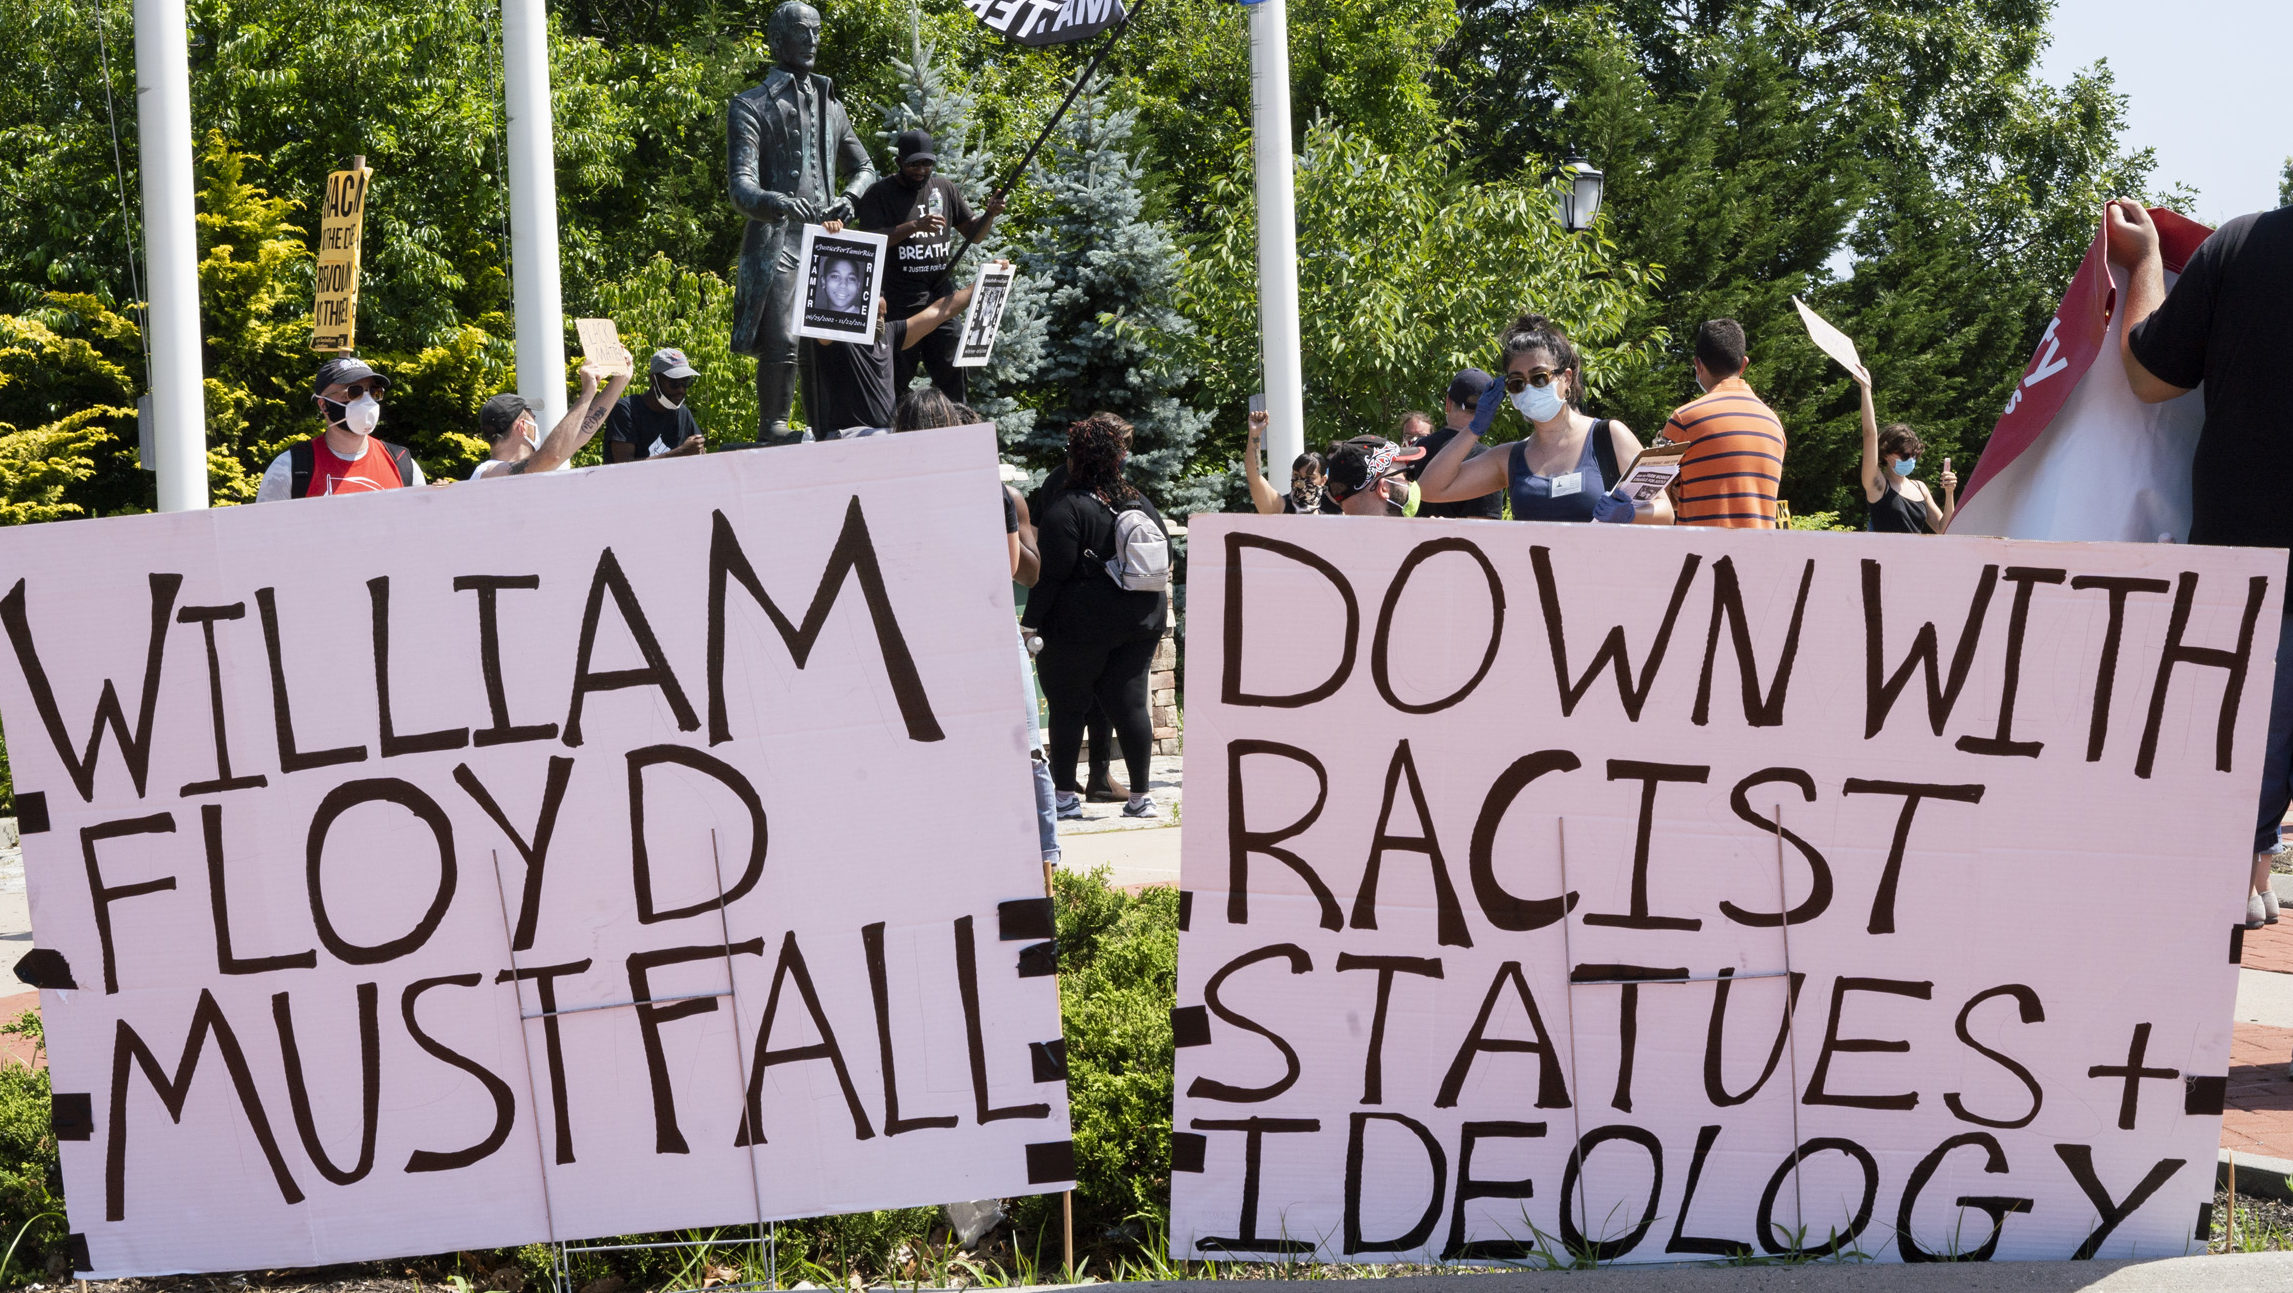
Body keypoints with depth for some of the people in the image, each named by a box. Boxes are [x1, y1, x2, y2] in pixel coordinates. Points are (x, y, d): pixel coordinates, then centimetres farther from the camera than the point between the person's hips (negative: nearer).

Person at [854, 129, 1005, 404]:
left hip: (941, 296, 4)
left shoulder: (943, 188, 14)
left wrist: (990, 214, -5)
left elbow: (973, 233, 16)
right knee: (898, 374, -4)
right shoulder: (880, 193, 0)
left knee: (950, 371, 3)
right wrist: (915, 225, -21)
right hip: (899, 304, -4)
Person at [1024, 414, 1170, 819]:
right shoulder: (1142, 503, 8)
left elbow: (1053, 574, -17)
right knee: (1130, 702, 7)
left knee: (1068, 706, 5)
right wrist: (1153, 615, 22)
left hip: (1082, 623, -6)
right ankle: (1140, 795, 6)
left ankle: (1065, 794, 8)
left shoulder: (1066, 508, -13)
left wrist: (1033, 622, -13)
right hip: (1140, 622, 6)